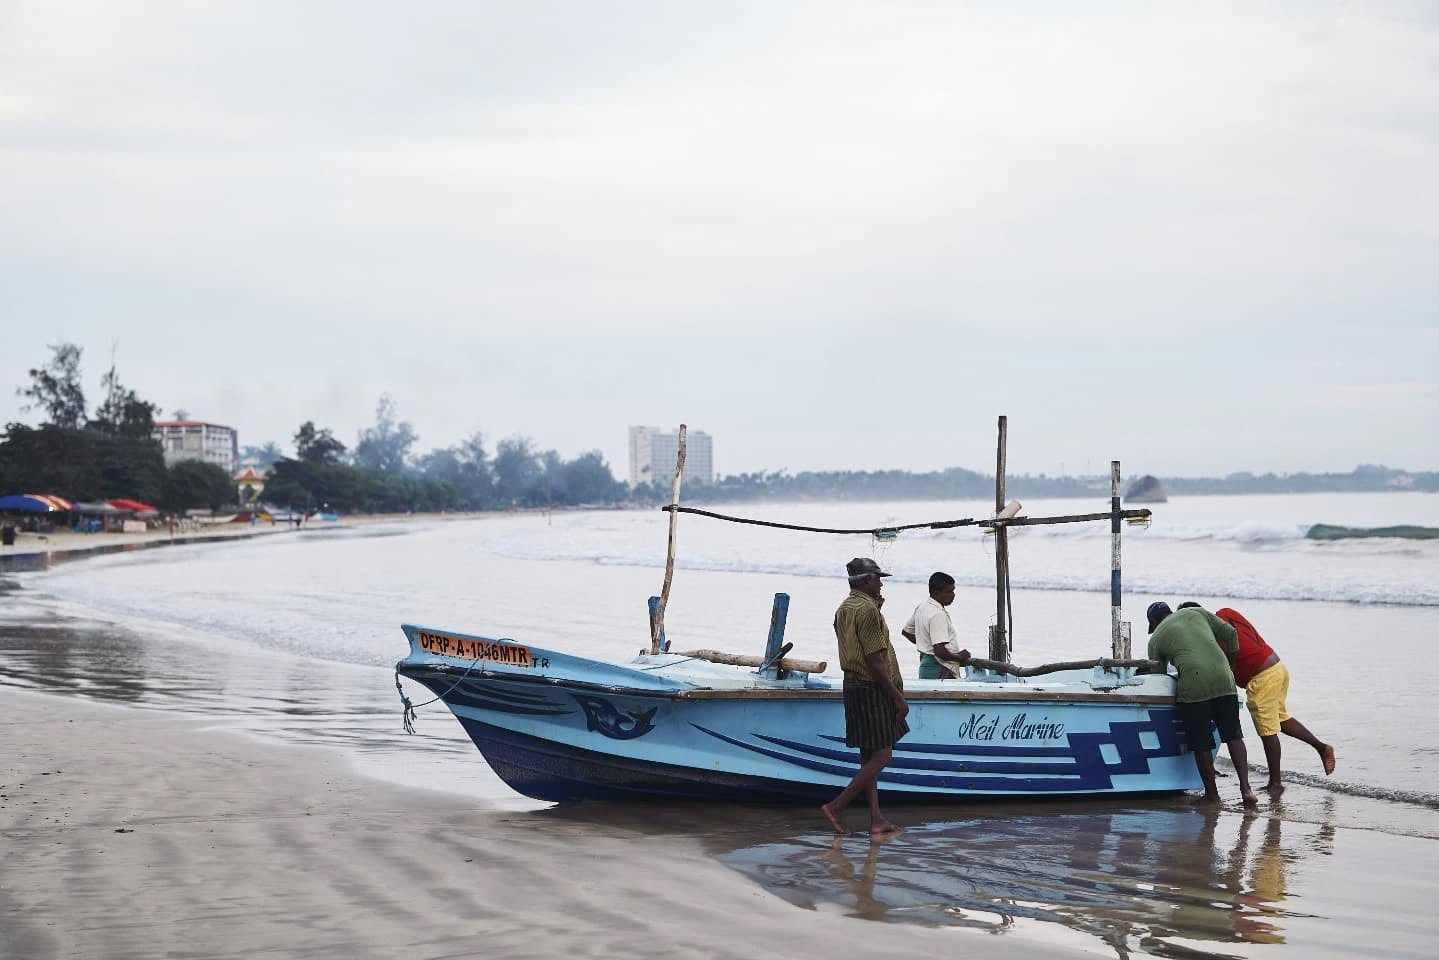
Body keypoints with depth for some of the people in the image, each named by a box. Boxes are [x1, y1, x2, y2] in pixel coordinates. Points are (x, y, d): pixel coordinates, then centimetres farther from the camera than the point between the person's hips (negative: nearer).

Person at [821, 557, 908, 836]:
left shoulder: (844, 608, 13)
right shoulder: (867, 610, -16)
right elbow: (874, 659, -21)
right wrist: (897, 696, -18)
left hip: (853, 684, 10)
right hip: (872, 688, -10)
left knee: (870, 756, 11)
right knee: (881, 755, -6)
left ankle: (876, 818, 11)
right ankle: (836, 807, -7)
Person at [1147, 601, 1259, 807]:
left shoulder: (1156, 639, 16)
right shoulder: (1196, 612, 22)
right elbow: (1229, 633, 18)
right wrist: (1230, 665, 27)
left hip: (1192, 686, -3)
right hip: (1223, 680, 3)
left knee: (1201, 744, 8)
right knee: (1233, 736, 10)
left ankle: (1211, 794, 16)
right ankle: (1245, 788, -1)